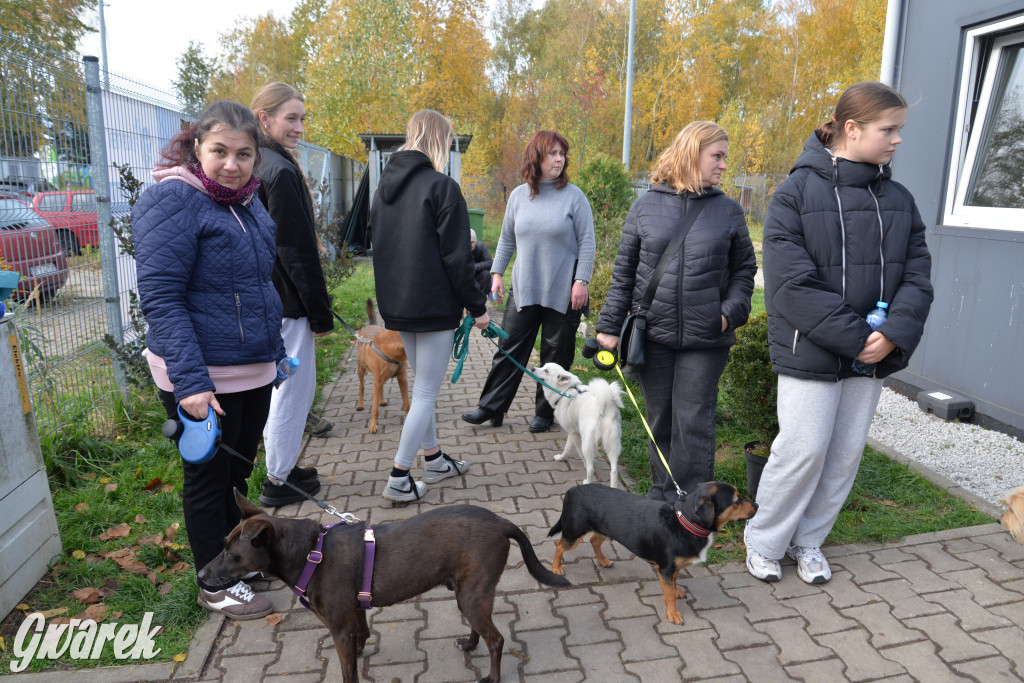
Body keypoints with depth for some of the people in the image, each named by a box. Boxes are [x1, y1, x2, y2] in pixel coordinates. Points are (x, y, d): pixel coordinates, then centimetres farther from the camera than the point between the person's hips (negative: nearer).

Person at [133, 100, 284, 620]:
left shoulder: (247, 200, 9)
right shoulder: (173, 200, -16)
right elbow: (160, 299, -21)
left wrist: (276, 350, 19)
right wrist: (190, 382, -27)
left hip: (253, 373, 8)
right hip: (204, 379, -7)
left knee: (238, 472, 22)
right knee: (209, 480, 9)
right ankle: (215, 587, 28)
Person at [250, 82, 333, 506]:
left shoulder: (253, 166, 13)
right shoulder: (280, 170, -17)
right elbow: (297, 250, -19)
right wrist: (321, 312, -14)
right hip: (286, 300, -10)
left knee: (282, 385, 19)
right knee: (293, 388, 2)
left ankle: (280, 467, 31)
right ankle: (279, 480, 14)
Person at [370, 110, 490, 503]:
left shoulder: (386, 185, 11)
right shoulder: (442, 187, -13)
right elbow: (456, 258, -16)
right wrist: (477, 307, -7)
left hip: (397, 304, 8)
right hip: (435, 305, -8)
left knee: (422, 385, 20)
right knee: (426, 393, 1)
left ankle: (433, 459, 32)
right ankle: (399, 479, 6)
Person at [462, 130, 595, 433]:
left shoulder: (573, 196, -4)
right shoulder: (518, 195, 7)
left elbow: (587, 243, -4)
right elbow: (507, 239, 15)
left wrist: (582, 281, -11)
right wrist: (497, 274, 10)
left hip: (562, 292, -3)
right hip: (523, 290, 3)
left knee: (555, 355, 7)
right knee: (509, 348, 6)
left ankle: (544, 413, 21)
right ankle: (491, 408, 16)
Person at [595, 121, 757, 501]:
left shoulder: (728, 211, 5)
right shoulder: (645, 207, 4)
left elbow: (744, 269, 11)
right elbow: (623, 273, 6)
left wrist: (731, 312, -7)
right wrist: (610, 326, 1)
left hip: (705, 341, -1)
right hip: (653, 334, 1)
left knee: (694, 423, 1)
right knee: (659, 419, 12)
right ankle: (662, 490, 29)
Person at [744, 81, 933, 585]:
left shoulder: (898, 200, 9)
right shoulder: (797, 192, -8)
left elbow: (917, 274, 4)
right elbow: (790, 283, -17)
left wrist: (895, 333, -14)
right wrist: (854, 337, -18)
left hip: (874, 354, 6)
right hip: (811, 351, -6)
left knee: (846, 454, 12)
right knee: (803, 451, -2)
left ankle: (808, 541, 31)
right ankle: (764, 542, 20)